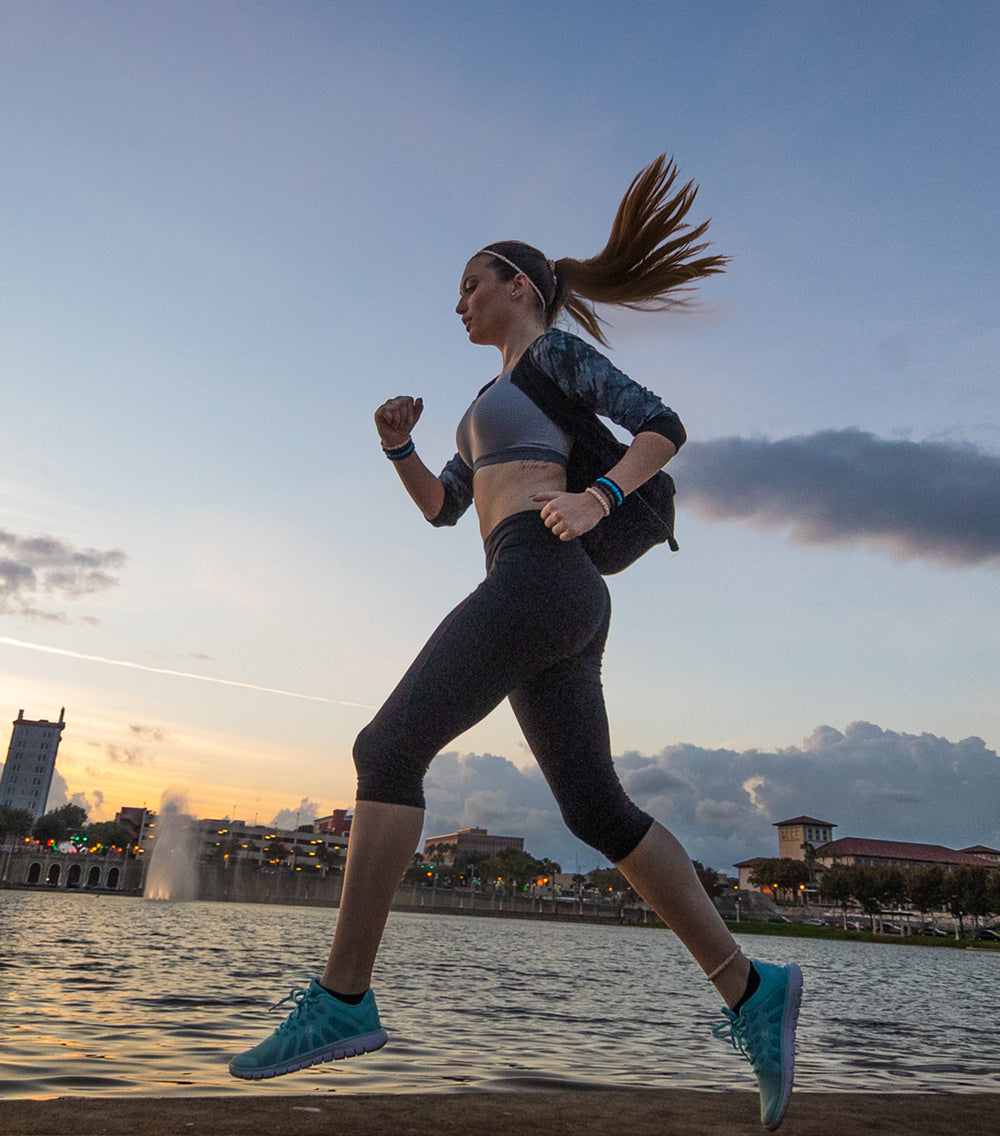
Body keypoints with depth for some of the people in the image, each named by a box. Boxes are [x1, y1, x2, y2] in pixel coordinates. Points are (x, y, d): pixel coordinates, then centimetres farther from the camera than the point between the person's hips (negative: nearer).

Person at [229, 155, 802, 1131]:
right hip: (556, 609, 10)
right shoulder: (501, 402, 36)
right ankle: (748, 990, 3)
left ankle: (342, 997, -13)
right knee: (599, 813, 3)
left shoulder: (555, 350, 11)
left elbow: (663, 425, -1)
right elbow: (441, 506, 33)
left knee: (388, 749, -14)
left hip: (539, 576, -9)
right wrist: (398, 444, 16)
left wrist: (597, 498, -18)